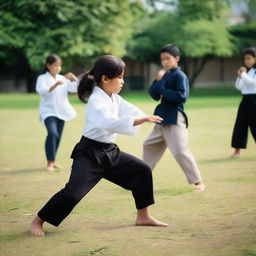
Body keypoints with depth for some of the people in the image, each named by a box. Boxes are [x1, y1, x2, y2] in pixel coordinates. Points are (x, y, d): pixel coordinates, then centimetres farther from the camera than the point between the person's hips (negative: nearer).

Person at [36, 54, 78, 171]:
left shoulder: (63, 78, 9)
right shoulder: (42, 78, -4)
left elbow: (74, 88, 5)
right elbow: (42, 91, -22)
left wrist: (74, 79, -14)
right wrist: (55, 85, -36)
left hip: (61, 112, 5)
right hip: (48, 111, -5)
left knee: (58, 136, 8)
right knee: (52, 133, -23)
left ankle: (52, 161, 23)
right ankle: (49, 162, -16)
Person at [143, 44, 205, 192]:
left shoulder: (180, 76, -12)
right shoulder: (165, 75, 13)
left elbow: (182, 96, -24)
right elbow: (154, 95, 9)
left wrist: (164, 92, -15)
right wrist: (158, 81, -6)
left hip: (175, 118, -9)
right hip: (162, 118, 9)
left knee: (181, 151, -15)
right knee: (149, 145, 21)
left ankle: (198, 182, -8)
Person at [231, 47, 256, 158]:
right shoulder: (245, 71, 14)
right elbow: (239, 87, 12)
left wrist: (244, 74, -10)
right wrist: (239, 76, -2)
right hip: (245, 100, 7)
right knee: (240, 124, 5)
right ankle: (237, 151, 10)